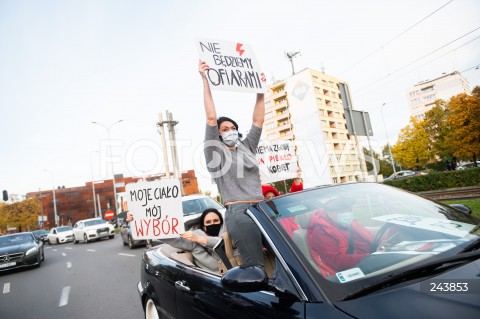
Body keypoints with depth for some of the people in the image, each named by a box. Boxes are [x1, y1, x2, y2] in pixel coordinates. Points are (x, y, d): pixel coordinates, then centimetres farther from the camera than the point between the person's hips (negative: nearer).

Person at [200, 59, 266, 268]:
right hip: (238, 212, -6)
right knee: (255, 266, -12)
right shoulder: (214, 150, 5)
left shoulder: (246, 148, 21)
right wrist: (205, 81, -5)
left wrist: (260, 91, 24)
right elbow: (211, 118, -3)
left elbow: (258, 121, 22)